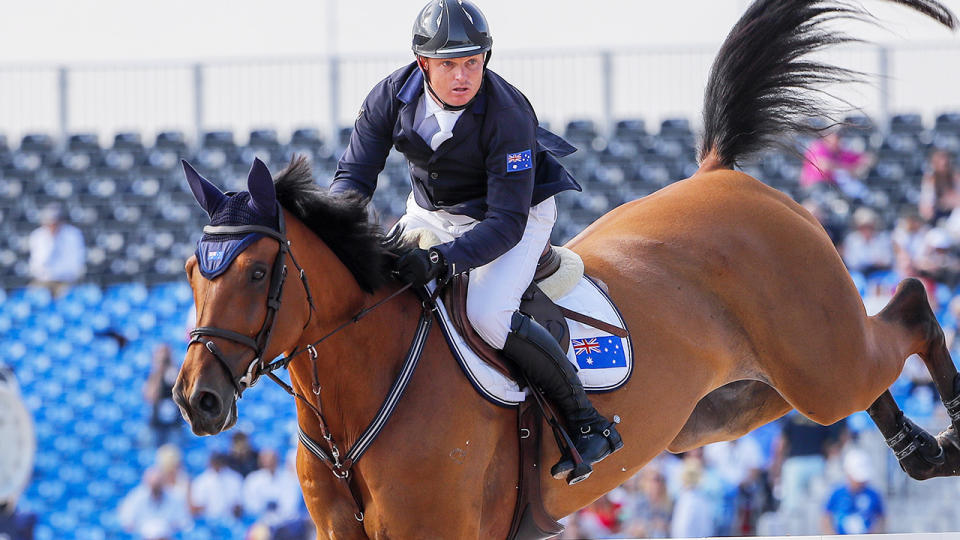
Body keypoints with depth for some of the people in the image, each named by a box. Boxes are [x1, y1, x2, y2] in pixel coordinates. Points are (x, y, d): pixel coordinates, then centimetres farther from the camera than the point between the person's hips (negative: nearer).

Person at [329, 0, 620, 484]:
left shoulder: (508, 115, -31)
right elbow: (355, 173, -10)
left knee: (488, 313, -29)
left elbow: (507, 223, -32)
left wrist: (443, 260, -46)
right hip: (431, 212, 6)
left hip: (520, 214, -6)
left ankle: (585, 421, -14)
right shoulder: (393, 96, -17)